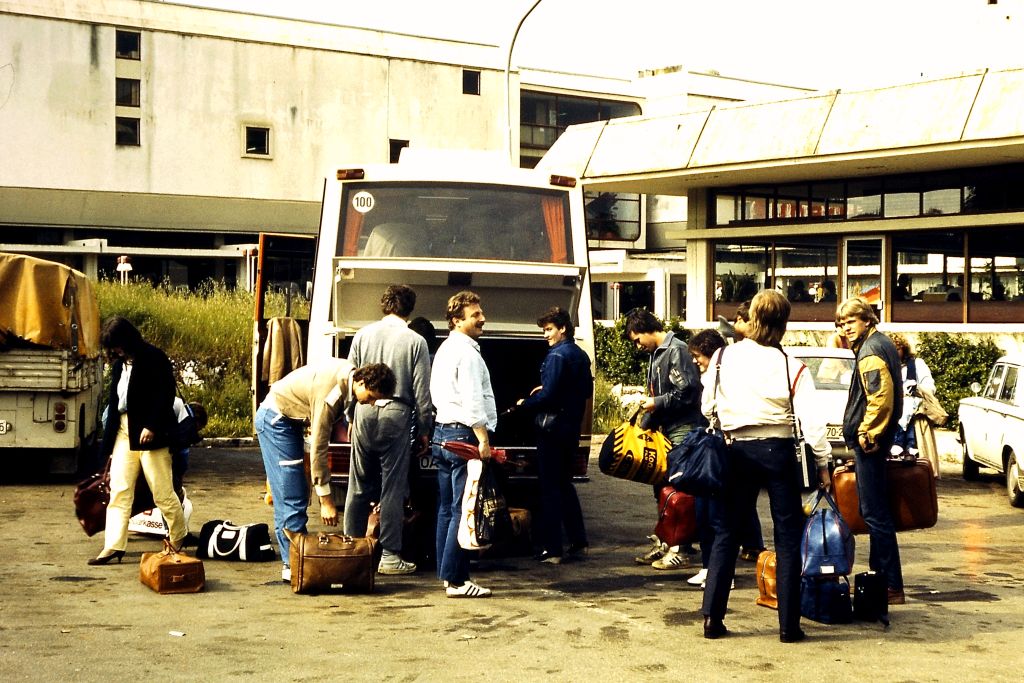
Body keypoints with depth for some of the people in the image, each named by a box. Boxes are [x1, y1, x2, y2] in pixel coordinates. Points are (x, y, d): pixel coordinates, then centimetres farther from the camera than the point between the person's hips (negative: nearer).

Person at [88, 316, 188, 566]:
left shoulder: (155, 358, -8)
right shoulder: (120, 364, 14)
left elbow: (166, 395, -13)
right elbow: (114, 400, 17)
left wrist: (152, 426, -19)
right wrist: (109, 437, 13)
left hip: (148, 433, -7)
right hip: (123, 431, 7)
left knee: (162, 490, -1)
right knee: (118, 489, 2)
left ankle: (178, 537, 18)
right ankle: (114, 545, 2)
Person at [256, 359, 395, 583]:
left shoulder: (351, 374, -9)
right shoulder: (330, 394, -33)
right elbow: (318, 449, -31)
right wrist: (326, 499, -28)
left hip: (291, 419, 9)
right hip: (275, 419, -9)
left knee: (299, 494, 8)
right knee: (291, 496, -12)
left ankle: (293, 560, 12)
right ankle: (292, 564, -11)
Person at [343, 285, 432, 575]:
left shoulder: (363, 335, 5)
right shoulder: (415, 341, -3)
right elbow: (422, 391, -2)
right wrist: (422, 429, 7)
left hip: (365, 413, 3)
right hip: (397, 415, -3)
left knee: (359, 486, 13)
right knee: (392, 489, 2)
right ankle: (389, 556, 5)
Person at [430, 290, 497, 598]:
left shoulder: (445, 348, 19)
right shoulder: (466, 352, -13)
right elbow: (472, 400, -20)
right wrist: (483, 439, -20)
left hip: (442, 434, 11)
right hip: (464, 435, -11)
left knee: (447, 509, 12)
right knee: (464, 510, -10)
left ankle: (447, 575, 17)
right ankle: (456, 580, -11)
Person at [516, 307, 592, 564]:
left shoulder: (557, 356, -17)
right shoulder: (581, 355, 11)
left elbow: (547, 397, -23)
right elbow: (587, 390, 19)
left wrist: (525, 403, -6)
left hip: (553, 429, -9)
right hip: (572, 427, 9)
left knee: (550, 488, -3)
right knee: (565, 484, 19)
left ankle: (552, 549, -2)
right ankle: (578, 542, 21)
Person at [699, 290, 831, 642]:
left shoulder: (723, 357, -1)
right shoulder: (791, 366, -7)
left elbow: (707, 408, 4)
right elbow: (811, 421, -11)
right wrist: (822, 464, -3)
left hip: (736, 451, 2)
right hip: (777, 451, -2)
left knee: (725, 533, 12)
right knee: (788, 536, 6)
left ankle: (713, 617, 9)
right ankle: (788, 624, 6)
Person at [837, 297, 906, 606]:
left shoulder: (871, 351, -15)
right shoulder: (882, 344, 17)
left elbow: (880, 397, -26)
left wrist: (867, 434, -18)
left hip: (868, 440, -11)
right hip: (873, 438, 11)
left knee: (876, 514, -10)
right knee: (875, 512, 17)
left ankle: (892, 587, -9)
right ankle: (880, 574, 26)